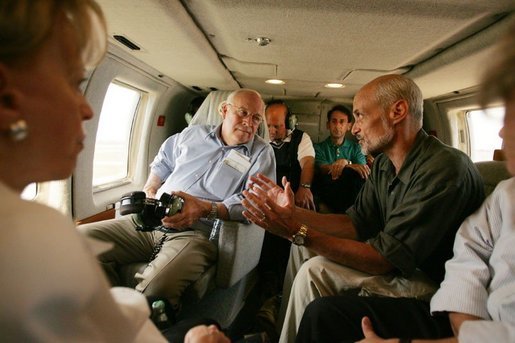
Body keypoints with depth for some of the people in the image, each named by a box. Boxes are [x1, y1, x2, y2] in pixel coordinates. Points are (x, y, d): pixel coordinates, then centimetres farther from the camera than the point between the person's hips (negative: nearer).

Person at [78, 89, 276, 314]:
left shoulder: (262, 153, 7)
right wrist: (149, 191, 13)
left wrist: (204, 209, -20)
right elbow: (162, 163, 32)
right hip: (150, 221, 6)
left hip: (198, 232, -5)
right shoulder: (192, 134, 19)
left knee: (157, 287, -35)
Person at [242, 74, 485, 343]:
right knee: (303, 248, 4)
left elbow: (385, 258, -28)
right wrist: (293, 214, -9)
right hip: (399, 263, 8)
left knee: (315, 270, -21)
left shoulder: (444, 169, -26)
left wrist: (298, 232, -29)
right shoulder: (383, 164, 2)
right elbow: (356, 224, 1)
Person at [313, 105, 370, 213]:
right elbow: (322, 169, -8)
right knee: (323, 178, -34)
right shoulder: (319, 148, 13)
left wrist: (346, 162, -25)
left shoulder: (356, 147, 18)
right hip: (327, 191, -1)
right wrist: (351, 166, -26)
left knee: (359, 174, -31)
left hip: (350, 193, 1)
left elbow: (363, 169, -2)